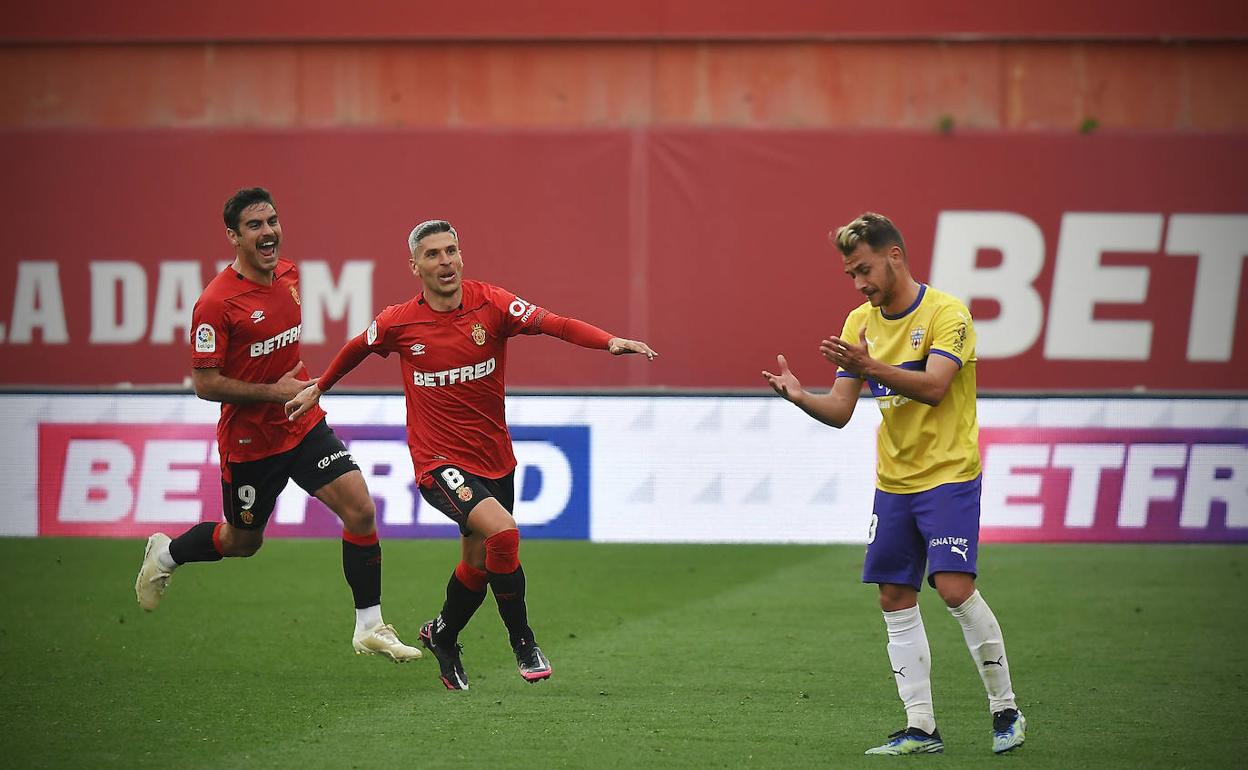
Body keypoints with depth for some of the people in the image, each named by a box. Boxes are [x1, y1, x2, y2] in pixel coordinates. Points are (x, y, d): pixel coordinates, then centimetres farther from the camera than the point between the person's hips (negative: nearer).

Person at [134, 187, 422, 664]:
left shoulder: (289, 275, 1)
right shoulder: (215, 303, -21)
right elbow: (204, 383, -20)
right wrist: (274, 391, -22)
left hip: (304, 427, 5)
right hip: (249, 441, -5)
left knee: (361, 510, -11)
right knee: (242, 542, 14)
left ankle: (370, 628, -2)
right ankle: (165, 555, 45)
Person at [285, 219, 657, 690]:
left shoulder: (491, 304, -8)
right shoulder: (399, 323, -7)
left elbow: (555, 324, -22)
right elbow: (357, 349, 16)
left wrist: (610, 342, -37)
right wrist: (318, 388, 25)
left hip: (494, 460, 3)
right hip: (439, 461, -3)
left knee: (478, 566, 13)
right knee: (502, 531, -25)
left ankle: (442, 637, 44)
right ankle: (522, 643, -9)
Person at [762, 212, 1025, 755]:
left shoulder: (946, 314, -11)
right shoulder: (861, 322, 8)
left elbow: (934, 387, -26)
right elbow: (840, 412, 5)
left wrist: (870, 367, -38)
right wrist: (800, 397, -16)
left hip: (949, 474, -6)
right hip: (893, 481, 6)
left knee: (955, 587, -16)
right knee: (895, 599, 2)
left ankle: (1005, 711, -2)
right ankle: (921, 728, 6)